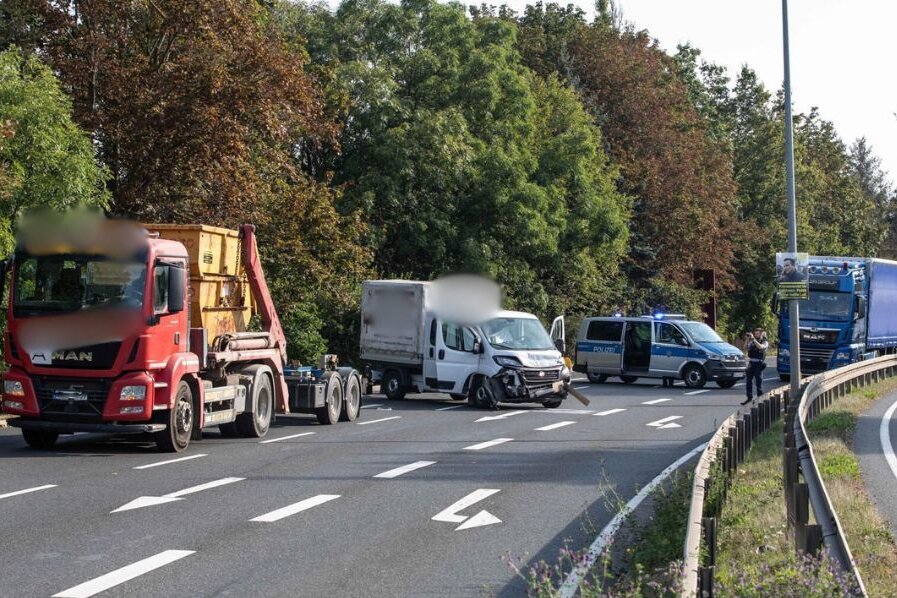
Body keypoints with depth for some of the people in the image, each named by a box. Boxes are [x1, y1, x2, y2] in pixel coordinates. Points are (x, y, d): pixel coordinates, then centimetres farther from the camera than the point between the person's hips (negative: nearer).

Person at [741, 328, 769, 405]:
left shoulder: (764, 342, -1)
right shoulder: (752, 342, 13)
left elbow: (760, 347, -21)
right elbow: (745, 349, 7)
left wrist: (753, 339, -19)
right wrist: (747, 340, -3)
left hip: (758, 364, -5)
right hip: (751, 363, 5)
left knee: (759, 381, -3)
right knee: (748, 381, 6)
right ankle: (749, 397, 14)